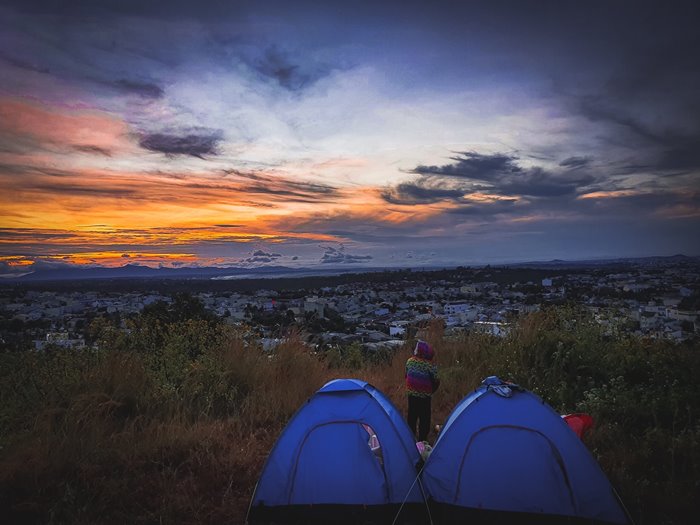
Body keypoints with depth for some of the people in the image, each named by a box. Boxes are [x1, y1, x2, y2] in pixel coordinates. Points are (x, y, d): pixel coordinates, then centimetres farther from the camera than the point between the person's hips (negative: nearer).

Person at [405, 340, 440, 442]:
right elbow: (436, 382, -12)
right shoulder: (429, 365, -20)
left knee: (412, 416, 19)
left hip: (411, 394, 6)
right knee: (424, 419, 8)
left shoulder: (410, 361, -3)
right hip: (424, 396, -6)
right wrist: (430, 391, 6)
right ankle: (422, 441, 14)